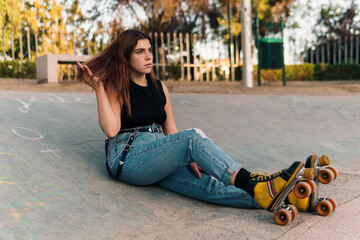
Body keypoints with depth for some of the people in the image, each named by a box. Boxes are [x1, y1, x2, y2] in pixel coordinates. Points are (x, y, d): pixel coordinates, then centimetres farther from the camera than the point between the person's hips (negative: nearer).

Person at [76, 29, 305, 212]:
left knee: (208, 183, -23)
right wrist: (99, 88, -14)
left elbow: (172, 132, 12)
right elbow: (111, 129, -14)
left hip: (159, 161, 5)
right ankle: (250, 182, -39)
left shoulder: (160, 87, 16)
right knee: (194, 137, -29)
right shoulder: (115, 87, 3)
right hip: (127, 159, -5)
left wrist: (189, 159, -6)